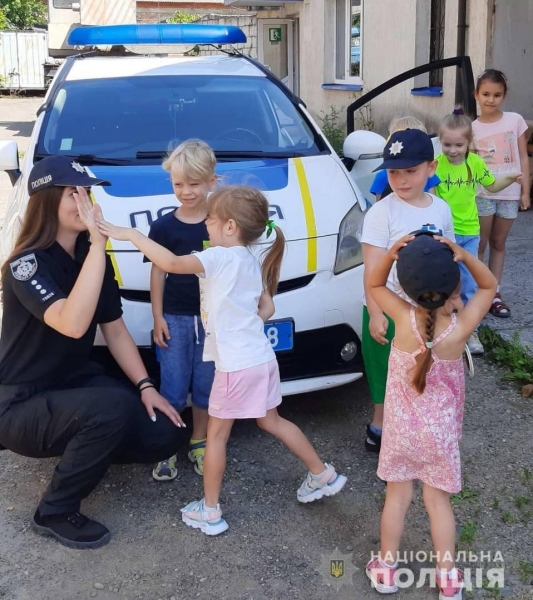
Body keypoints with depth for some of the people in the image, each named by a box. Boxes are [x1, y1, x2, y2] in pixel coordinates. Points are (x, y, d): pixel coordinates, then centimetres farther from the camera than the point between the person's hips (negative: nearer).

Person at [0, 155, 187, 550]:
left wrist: (145, 385, -6)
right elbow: (72, 324, -40)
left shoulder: (91, 257, 2)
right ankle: (55, 512, -11)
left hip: (77, 382, 7)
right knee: (114, 406, -34)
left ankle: (81, 451, 20)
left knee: (165, 435, -8)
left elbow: (115, 329, 6)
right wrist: (99, 242, -37)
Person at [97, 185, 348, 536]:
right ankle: (325, 476, 33)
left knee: (216, 434, 6)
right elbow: (267, 309, 15)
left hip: (238, 364, -8)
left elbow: (171, 263, -28)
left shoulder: (221, 257, -16)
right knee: (272, 421, 24)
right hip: (261, 357, 9)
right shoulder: (250, 261, 10)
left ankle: (210, 512, 16)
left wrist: (130, 234, -22)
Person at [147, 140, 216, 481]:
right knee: (173, 387, 6)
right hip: (175, 317, -1)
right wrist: (158, 317, -2)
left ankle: (199, 443, 26)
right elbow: (158, 272, 1)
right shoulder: (164, 227, -4)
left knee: (206, 384, 11)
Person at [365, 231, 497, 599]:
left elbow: (374, 285, -2)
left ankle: (387, 568, 31)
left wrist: (391, 254, -21)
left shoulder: (404, 319, -21)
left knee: (398, 496, 17)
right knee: (439, 500, 16)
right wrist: (464, 255, -22)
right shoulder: (461, 327, -22)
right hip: (442, 432, 0)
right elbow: (489, 286, -4)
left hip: (402, 428, 0)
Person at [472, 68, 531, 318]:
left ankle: (494, 293, 18)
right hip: (482, 194, -1)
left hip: (510, 194, 1)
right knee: (479, 244, 5)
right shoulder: (472, 128, -1)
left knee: (498, 244, 11)